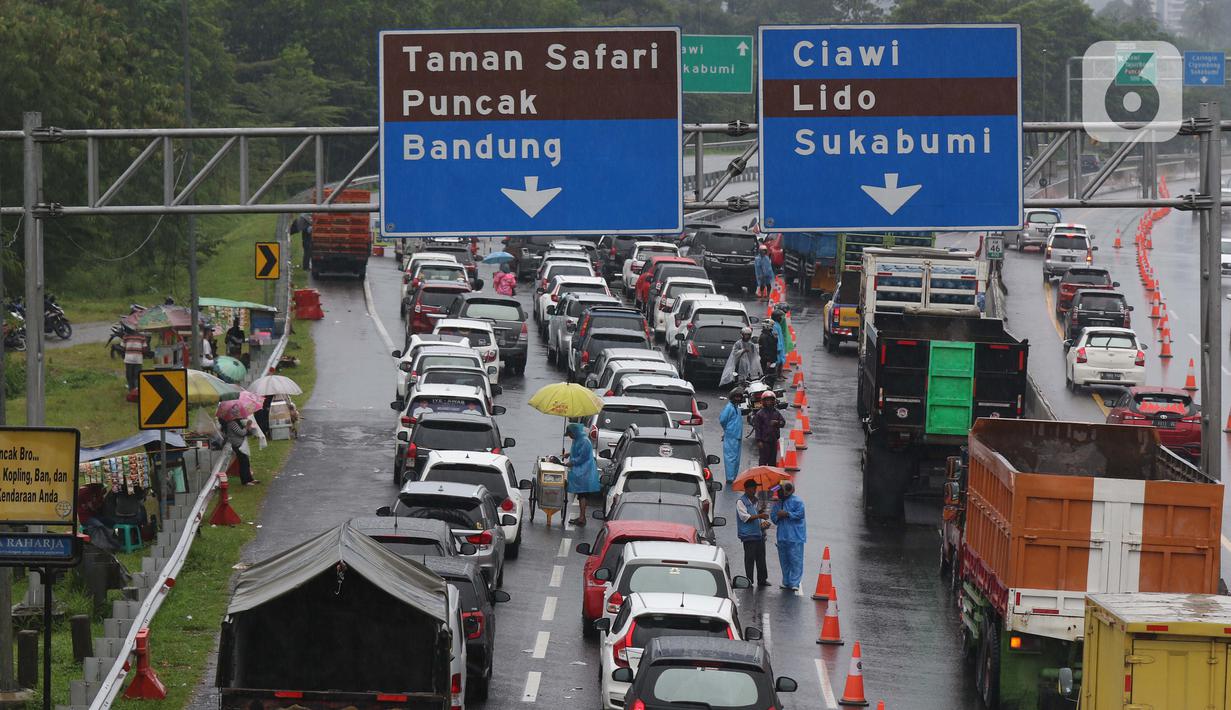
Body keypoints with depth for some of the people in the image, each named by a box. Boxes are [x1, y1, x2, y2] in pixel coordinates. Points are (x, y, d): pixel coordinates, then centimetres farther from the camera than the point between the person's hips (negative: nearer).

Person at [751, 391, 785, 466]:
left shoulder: (776, 412, 9)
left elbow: (783, 423, 12)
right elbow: (757, 428, -7)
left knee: (773, 460, 12)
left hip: (774, 440, 5)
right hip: (764, 441, -5)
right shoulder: (759, 414, -5)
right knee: (764, 459, -5)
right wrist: (759, 440, -12)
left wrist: (777, 423, -12)